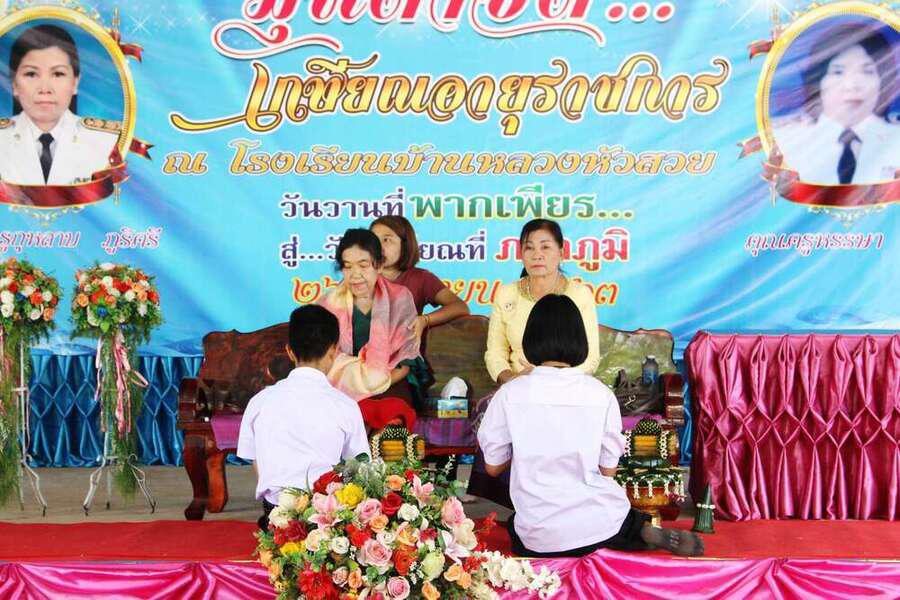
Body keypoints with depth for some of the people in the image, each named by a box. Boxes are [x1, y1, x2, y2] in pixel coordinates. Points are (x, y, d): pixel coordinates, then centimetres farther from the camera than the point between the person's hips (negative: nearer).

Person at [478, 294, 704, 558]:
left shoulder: (509, 394, -10)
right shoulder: (601, 395, -7)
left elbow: (493, 466, 0)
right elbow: (608, 470, 1)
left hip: (539, 539, -4)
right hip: (600, 525, 4)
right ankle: (643, 531, 4)